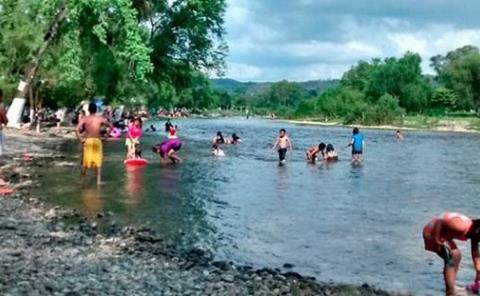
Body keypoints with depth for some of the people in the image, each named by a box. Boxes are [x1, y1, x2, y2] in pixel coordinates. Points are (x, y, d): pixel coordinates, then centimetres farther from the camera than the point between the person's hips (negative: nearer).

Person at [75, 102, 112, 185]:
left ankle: (82, 176, 22)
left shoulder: (84, 119, -5)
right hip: (97, 141, 0)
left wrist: (81, 139, -7)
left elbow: (77, 129, -15)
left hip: (87, 141, 0)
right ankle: (99, 180, 4)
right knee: (98, 161, 7)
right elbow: (111, 126, 3)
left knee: (86, 159, 13)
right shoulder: (101, 119, -3)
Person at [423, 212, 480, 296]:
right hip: (432, 232, -11)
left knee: (456, 255, 18)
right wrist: (437, 240, -22)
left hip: (442, 233, 11)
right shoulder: (462, 227, -32)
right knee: (450, 260, -15)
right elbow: (440, 221, -29)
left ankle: (451, 287, 30)